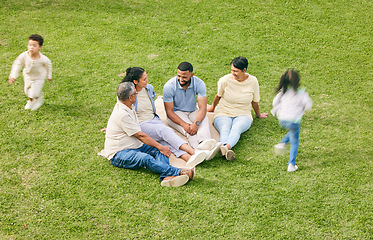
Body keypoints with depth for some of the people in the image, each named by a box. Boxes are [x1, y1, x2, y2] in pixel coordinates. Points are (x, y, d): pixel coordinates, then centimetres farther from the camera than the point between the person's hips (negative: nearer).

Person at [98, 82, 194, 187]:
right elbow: (140, 135, -19)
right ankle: (178, 173, -54)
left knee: (159, 151, -14)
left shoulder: (128, 107, 9)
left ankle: (166, 177, -44)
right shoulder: (122, 115, -22)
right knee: (146, 158, -38)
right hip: (119, 154, -10)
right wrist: (160, 146, -15)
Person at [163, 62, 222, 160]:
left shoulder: (199, 84, -16)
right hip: (175, 114, -3)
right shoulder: (169, 86, -20)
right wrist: (184, 124, -35)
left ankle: (204, 143, -62)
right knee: (188, 129, -33)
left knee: (204, 119, -31)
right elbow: (169, 111, -19)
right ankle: (202, 152, -62)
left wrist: (196, 123, -42)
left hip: (193, 112, 3)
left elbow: (202, 108, -21)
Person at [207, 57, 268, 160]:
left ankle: (226, 147, -69)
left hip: (243, 115, 0)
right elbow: (218, 95, 13)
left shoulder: (253, 81, -3)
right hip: (223, 113, 0)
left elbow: (255, 101, 14)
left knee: (236, 129, -38)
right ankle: (227, 151, -69)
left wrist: (258, 115, 27)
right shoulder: (225, 80, -7)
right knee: (225, 129, -37)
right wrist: (213, 107, 28)